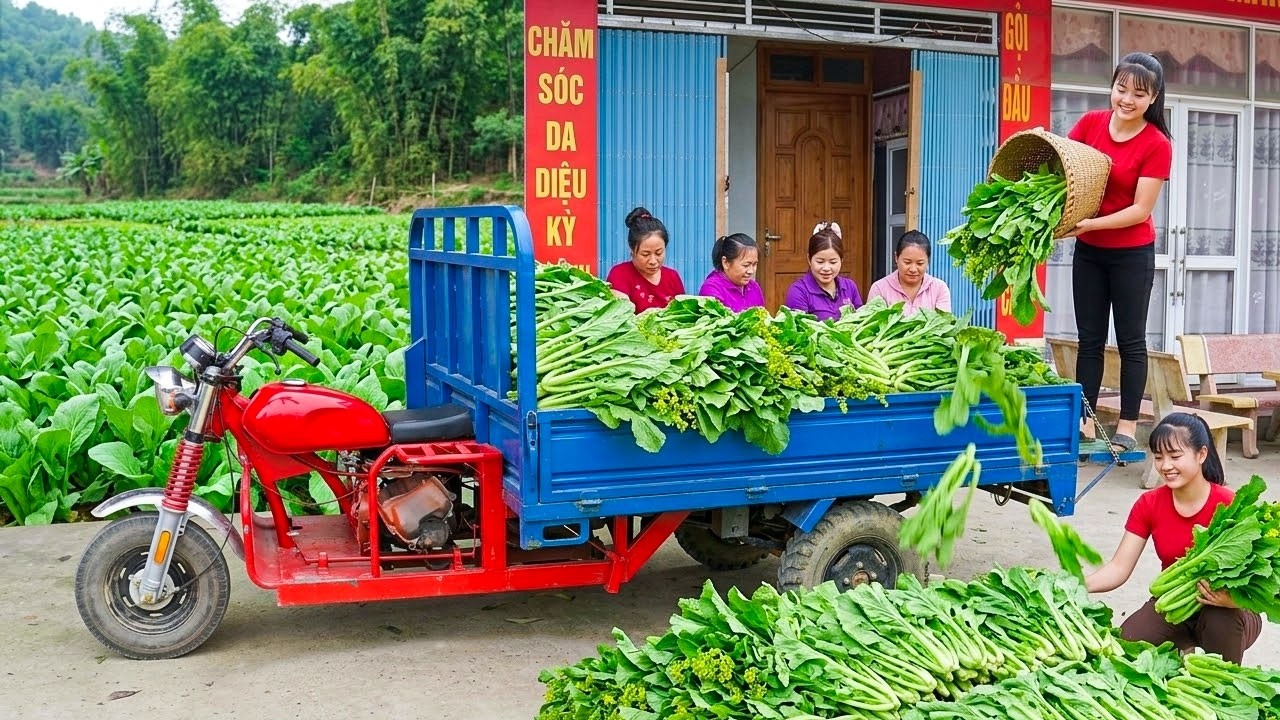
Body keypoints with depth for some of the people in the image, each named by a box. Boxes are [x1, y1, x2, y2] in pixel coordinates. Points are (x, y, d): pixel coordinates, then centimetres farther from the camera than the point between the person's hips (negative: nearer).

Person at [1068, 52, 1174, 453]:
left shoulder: (1157, 145, -14)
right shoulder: (1090, 123, -3)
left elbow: (1141, 210, -16)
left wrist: (1089, 224, -26)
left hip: (1132, 253, -4)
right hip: (1089, 252, 4)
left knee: (1130, 341, 5)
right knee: (1089, 340, 9)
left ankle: (1127, 427, 12)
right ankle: (1084, 421, 15)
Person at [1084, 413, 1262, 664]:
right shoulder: (1149, 505, -7)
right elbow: (1119, 568, -12)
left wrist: (1228, 599, -42)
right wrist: (1079, 585, -31)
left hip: (1220, 609, -3)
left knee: (1222, 621, -37)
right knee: (1127, 641, -25)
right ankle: (1185, 649, 10)